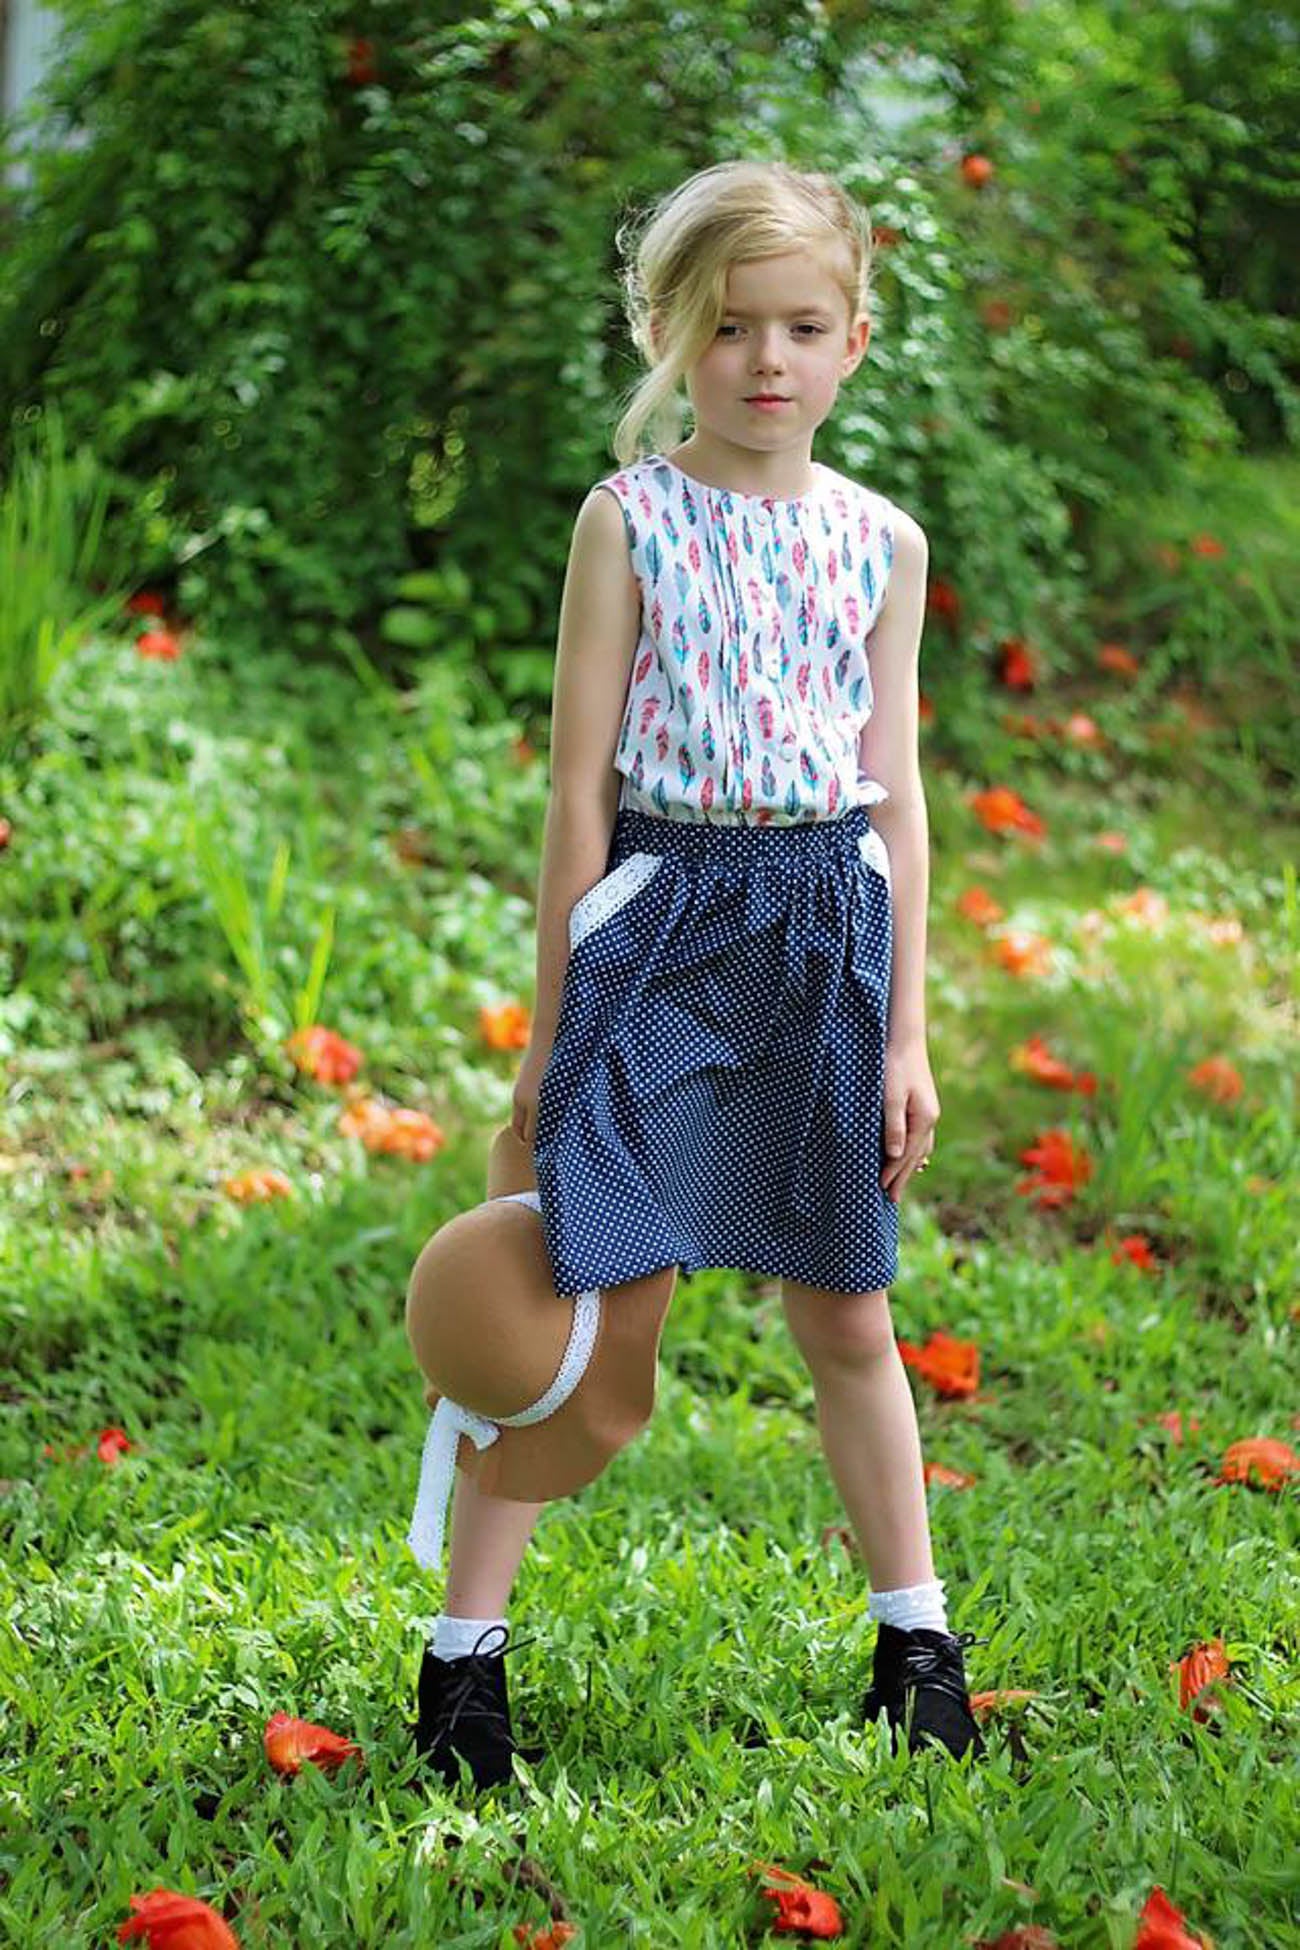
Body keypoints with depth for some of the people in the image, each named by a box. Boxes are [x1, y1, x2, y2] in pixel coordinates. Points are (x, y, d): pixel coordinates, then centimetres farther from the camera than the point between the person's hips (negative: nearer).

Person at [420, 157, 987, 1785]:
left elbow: (896, 796, 8)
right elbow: (580, 784, -3)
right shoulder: (631, 518, -2)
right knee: (581, 1299, -5)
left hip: (830, 922, 3)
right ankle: (464, 1645, 5)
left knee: (845, 1312, 12)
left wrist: (907, 1032, 5)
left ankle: (917, 1641, 25)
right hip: (661, 917, -3)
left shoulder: (882, 543, 6)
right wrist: (552, 1022, -3)